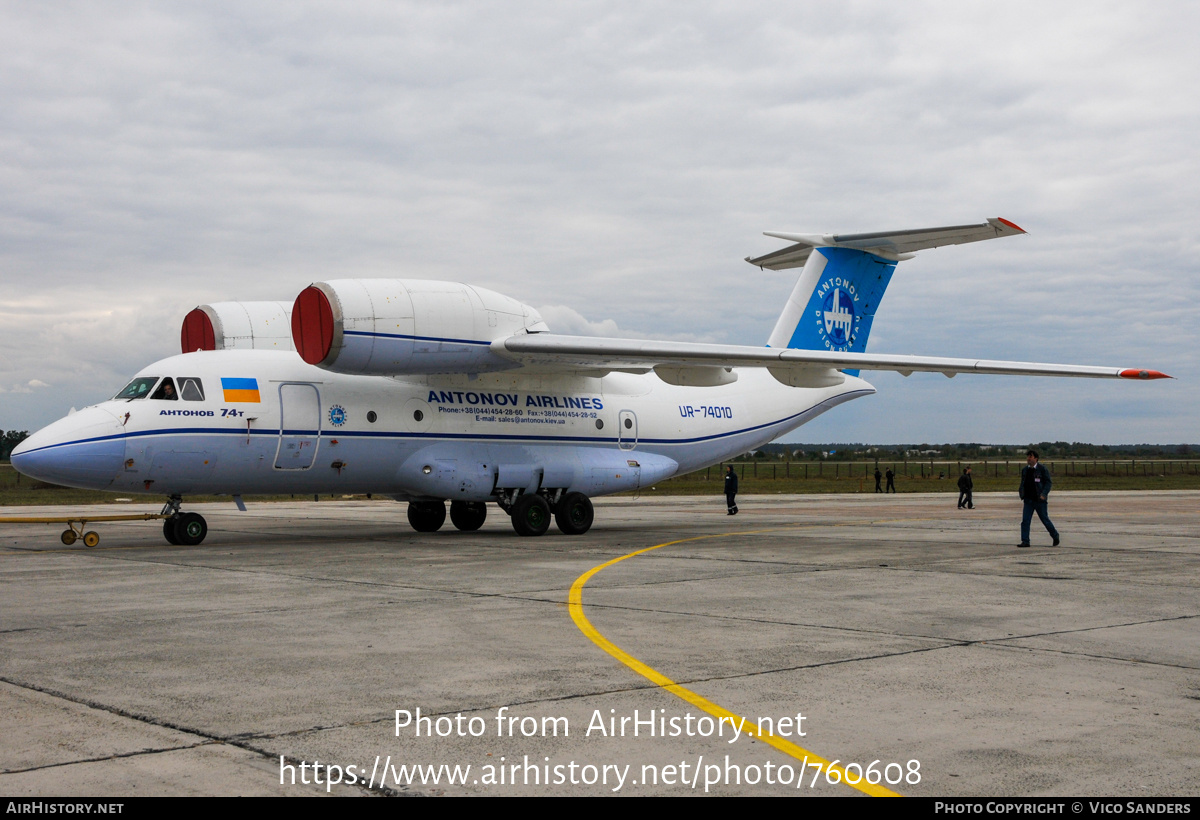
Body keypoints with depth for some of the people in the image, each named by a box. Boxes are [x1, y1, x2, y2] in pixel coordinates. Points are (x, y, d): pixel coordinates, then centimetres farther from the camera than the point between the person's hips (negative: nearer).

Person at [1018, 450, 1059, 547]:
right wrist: (1020, 490, -1)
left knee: (1044, 519, 6)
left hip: (1039, 500, -4)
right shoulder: (1024, 470, 9)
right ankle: (1025, 541, -4)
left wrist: (1044, 494, -20)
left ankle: (1055, 536, 29)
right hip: (1028, 499, 4)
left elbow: (1048, 483, -7)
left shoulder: (1042, 469, -6)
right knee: (1025, 520, -6)